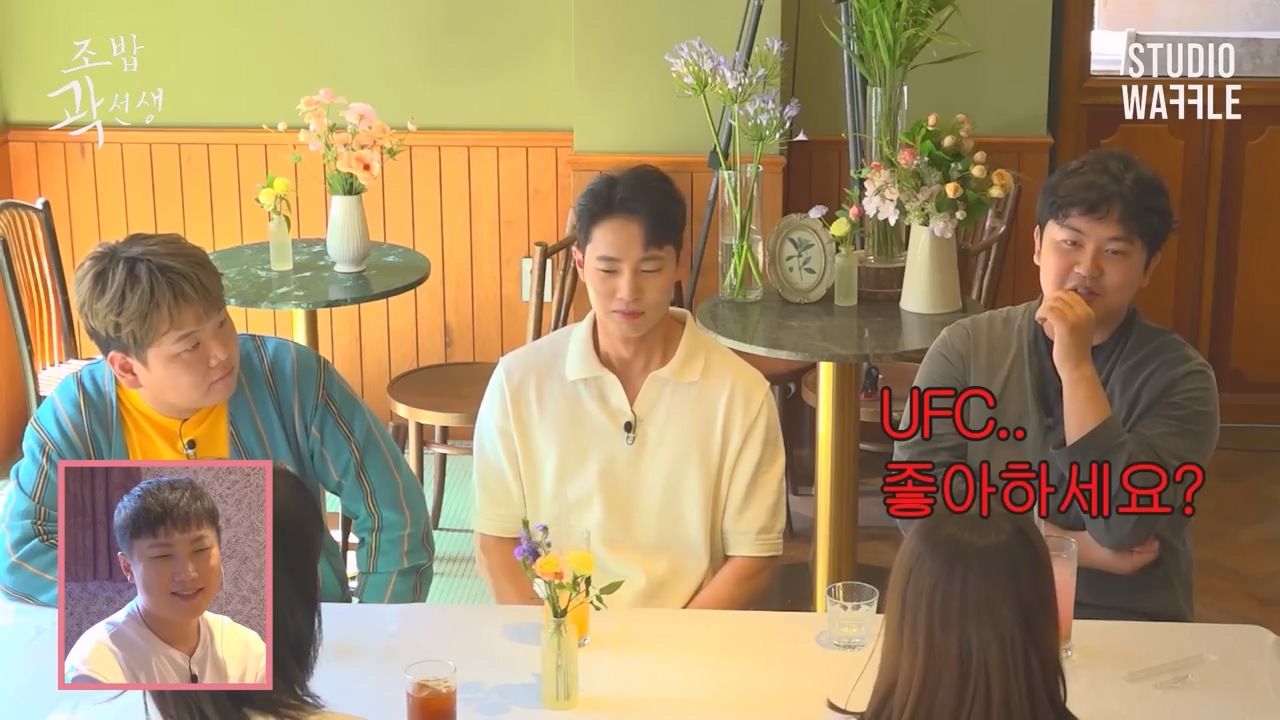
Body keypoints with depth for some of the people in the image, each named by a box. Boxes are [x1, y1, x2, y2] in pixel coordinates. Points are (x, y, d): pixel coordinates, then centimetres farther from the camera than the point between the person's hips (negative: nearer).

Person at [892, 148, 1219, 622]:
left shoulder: (1178, 375, -3)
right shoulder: (966, 347, 1)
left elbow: (1121, 526, -15)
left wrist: (1076, 367, -17)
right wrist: (1073, 547, -11)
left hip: (1129, 628, 0)